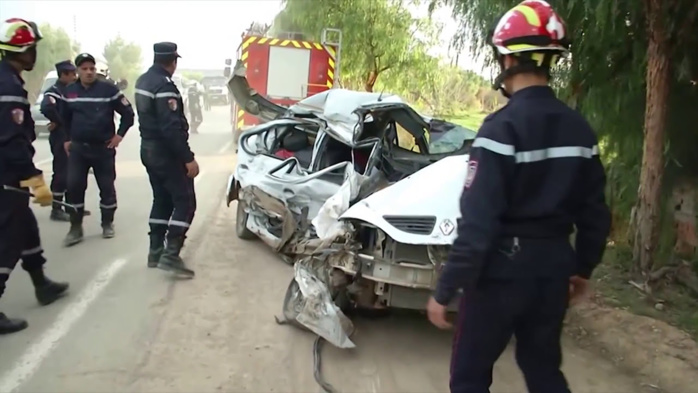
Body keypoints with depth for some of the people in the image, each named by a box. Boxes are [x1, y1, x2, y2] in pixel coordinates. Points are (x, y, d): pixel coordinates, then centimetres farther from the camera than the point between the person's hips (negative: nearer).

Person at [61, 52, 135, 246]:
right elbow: (65, 117, 19)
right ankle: (75, 228, 6)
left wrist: (119, 135, -7)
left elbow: (128, 113, -3)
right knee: (73, 187, -3)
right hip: (78, 147, 3)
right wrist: (67, 139, 14)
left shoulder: (108, 89, -8)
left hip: (103, 147, -3)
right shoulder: (70, 91, 5)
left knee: (107, 187, 6)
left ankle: (107, 224, 22)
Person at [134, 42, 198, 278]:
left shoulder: (143, 81, 11)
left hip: (149, 149, 10)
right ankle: (170, 255, -11)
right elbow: (171, 127, -26)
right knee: (185, 201, -6)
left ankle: (156, 251, 20)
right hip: (166, 152, -10)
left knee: (162, 200, 17)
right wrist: (188, 158, -24)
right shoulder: (164, 85, -21)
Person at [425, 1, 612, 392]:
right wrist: (583, 268, 22)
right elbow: (594, 212, 8)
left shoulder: (503, 126, -18)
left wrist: (445, 290, -15)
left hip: (505, 267, -7)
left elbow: (478, 221, -22)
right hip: (554, 266, 7)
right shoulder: (580, 128, 3)